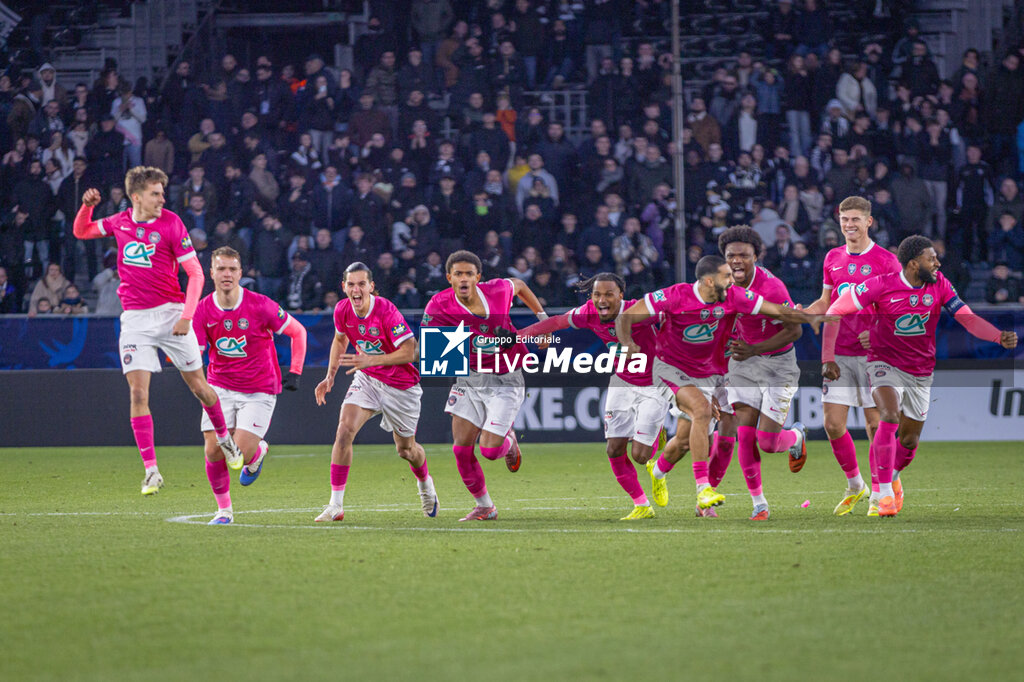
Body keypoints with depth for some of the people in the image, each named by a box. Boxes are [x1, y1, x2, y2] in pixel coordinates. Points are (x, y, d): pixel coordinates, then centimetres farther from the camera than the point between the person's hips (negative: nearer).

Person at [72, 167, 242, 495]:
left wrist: (187, 316, -19)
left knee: (198, 385, 6)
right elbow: (81, 232, 23)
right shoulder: (120, 221, 5)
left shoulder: (171, 224, -7)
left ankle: (224, 439, 34)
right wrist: (87, 206, 2)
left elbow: (195, 273, -9)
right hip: (134, 318, 2)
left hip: (170, 313, -2)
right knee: (138, 392, -10)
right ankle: (151, 471, -9)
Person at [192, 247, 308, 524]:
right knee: (214, 452, -10)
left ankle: (258, 451, 23)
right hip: (221, 389, 3)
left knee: (239, 455, -15)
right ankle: (224, 509, 12)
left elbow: (298, 331, -2)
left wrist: (295, 372, -9)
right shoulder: (203, 310, -7)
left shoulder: (259, 305, -14)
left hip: (259, 391, -3)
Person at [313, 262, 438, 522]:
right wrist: (330, 377, 5)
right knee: (345, 430, -20)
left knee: (405, 449, 13)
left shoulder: (386, 311, -27)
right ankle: (336, 505, -18)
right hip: (367, 379, 4)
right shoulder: (342, 310, -10)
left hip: (400, 384, -4)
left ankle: (425, 484, 50)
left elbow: (410, 352, -26)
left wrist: (369, 360, -33)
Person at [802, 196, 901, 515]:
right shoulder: (833, 258, 11)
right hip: (838, 355, 4)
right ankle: (854, 486, 17)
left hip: (872, 354, -4)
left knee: (875, 423, -4)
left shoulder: (885, 260, -3)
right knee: (833, 424, -2)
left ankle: (881, 490, 9)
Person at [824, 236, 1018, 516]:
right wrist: (828, 358, -15)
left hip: (921, 372, 4)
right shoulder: (882, 285, -17)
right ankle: (884, 494, -24)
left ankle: (893, 477, 42)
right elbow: (835, 311, -11)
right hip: (885, 364, -4)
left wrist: (1000, 336, -26)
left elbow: (967, 318, -8)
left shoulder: (939, 285, -5)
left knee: (909, 440, 8)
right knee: (890, 417, -29)